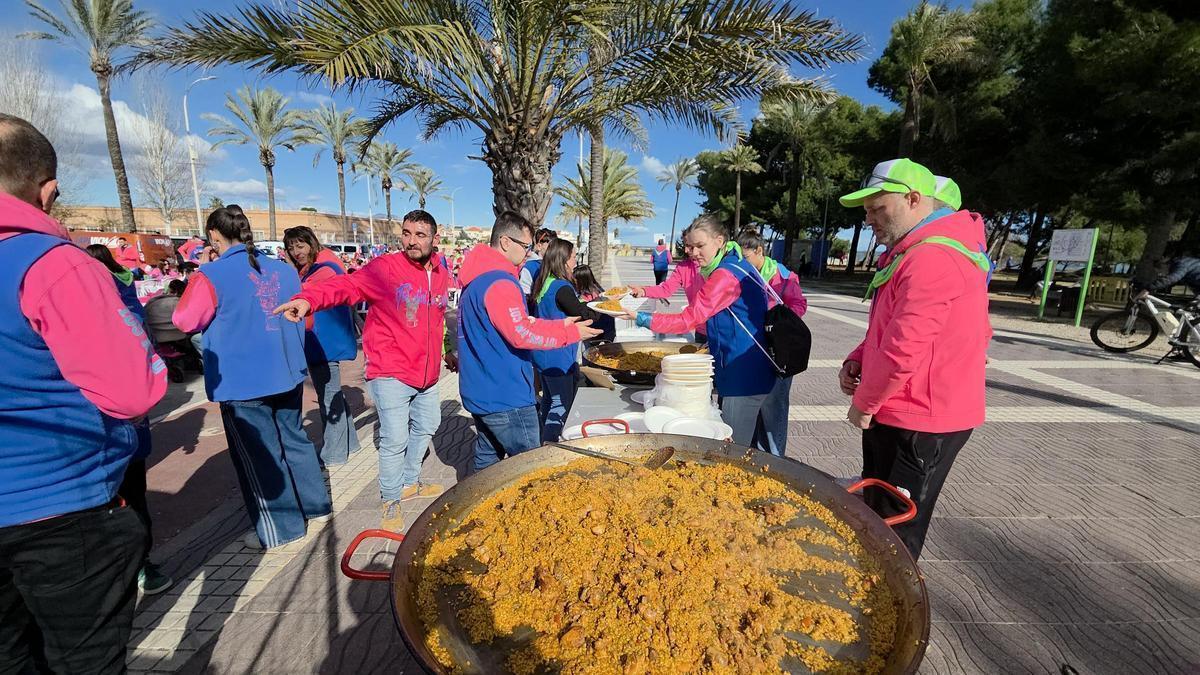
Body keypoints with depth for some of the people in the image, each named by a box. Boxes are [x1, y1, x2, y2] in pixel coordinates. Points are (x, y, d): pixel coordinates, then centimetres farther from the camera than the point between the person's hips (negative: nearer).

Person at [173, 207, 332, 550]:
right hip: (287, 374, 6)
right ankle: (316, 505, 31)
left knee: (257, 455, 7)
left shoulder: (211, 276, -14)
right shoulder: (284, 269, 3)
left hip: (242, 382, -5)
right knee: (293, 439, 19)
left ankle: (279, 528, 19)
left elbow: (185, 321, 0)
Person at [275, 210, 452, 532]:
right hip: (391, 373, -7)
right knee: (395, 438, -3)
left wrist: (445, 349, 26)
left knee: (427, 426, 21)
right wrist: (309, 298, -47)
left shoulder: (441, 274, 5)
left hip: (426, 373, 7)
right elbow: (346, 285, -29)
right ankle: (390, 501, 22)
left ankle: (410, 482, 44)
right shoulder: (384, 268, -14)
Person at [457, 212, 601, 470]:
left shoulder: (477, 278, 13)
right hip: (505, 397, -10)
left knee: (487, 458, 20)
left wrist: (557, 325, 8)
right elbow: (522, 335, -24)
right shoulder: (499, 283, -21)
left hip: (480, 391, 10)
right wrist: (570, 333, -15)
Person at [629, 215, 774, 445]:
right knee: (738, 449, 20)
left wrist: (640, 318, -18)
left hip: (743, 378, -10)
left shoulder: (727, 274, -19)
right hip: (747, 374, 10)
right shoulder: (737, 267, 13)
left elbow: (688, 320, -21)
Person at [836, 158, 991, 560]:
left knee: (894, 531, 3)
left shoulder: (932, 257, -21)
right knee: (874, 515, 20)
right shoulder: (913, 251, 14)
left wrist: (864, 404, -11)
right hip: (896, 415, 10)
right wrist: (858, 360, 4)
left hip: (919, 425, -10)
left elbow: (903, 348, -25)